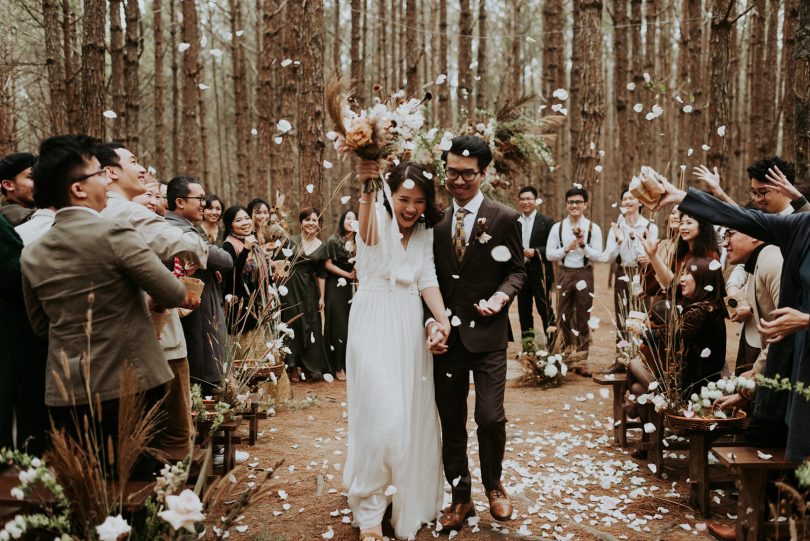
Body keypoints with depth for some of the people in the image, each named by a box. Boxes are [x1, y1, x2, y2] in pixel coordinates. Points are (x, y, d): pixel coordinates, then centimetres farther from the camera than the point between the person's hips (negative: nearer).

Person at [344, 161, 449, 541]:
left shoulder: (425, 231, 7)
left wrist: (442, 319, -15)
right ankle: (369, 509, 9)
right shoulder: (379, 217, -11)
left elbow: (427, 280, 1)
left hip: (410, 328, 6)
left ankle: (408, 500, 32)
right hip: (374, 326, -6)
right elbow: (369, 236, -36)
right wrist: (367, 191, -54)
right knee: (384, 416, -10)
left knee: (413, 416, 12)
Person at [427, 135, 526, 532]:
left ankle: (493, 485, 26)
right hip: (446, 335, 3)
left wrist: (503, 295, -15)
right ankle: (460, 496, 26)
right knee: (451, 420, 10)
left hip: (488, 335, -3)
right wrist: (431, 321, -4)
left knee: (490, 417, -3)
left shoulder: (505, 219, -2)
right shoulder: (434, 220, 6)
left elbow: (517, 270, 5)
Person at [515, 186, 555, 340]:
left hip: (540, 272, -4)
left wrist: (535, 252, -17)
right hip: (521, 271, 4)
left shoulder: (546, 222, -1)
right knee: (524, 310, 9)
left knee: (545, 309, -3)